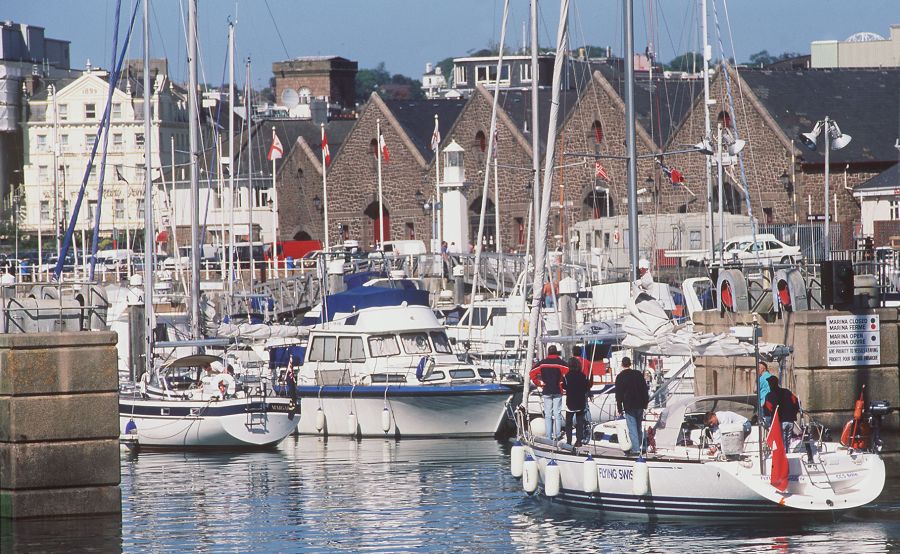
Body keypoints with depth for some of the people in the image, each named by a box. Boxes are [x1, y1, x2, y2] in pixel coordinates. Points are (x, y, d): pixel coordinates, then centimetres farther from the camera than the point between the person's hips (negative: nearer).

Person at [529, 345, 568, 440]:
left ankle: (549, 436, 4)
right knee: (557, 414, 5)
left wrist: (538, 383, 7)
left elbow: (532, 373, -2)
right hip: (557, 391, -1)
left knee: (547, 415, 7)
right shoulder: (560, 362, -6)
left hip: (546, 391, 1)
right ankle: (557, 435, 2)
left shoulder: (542, 363, 1)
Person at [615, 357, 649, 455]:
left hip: (629, 406, -4)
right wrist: (645, 404, 15)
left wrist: (620, 409, 1)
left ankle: (636, 449, -9)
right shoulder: (638, 374, 4)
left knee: (632, 428, -3)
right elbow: (645, 390, 8)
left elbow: (618, 394, -4)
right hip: (640, 405, 4)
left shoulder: (620, 377, -5)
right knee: (638, 427, 15)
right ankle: (638, 446, 20)